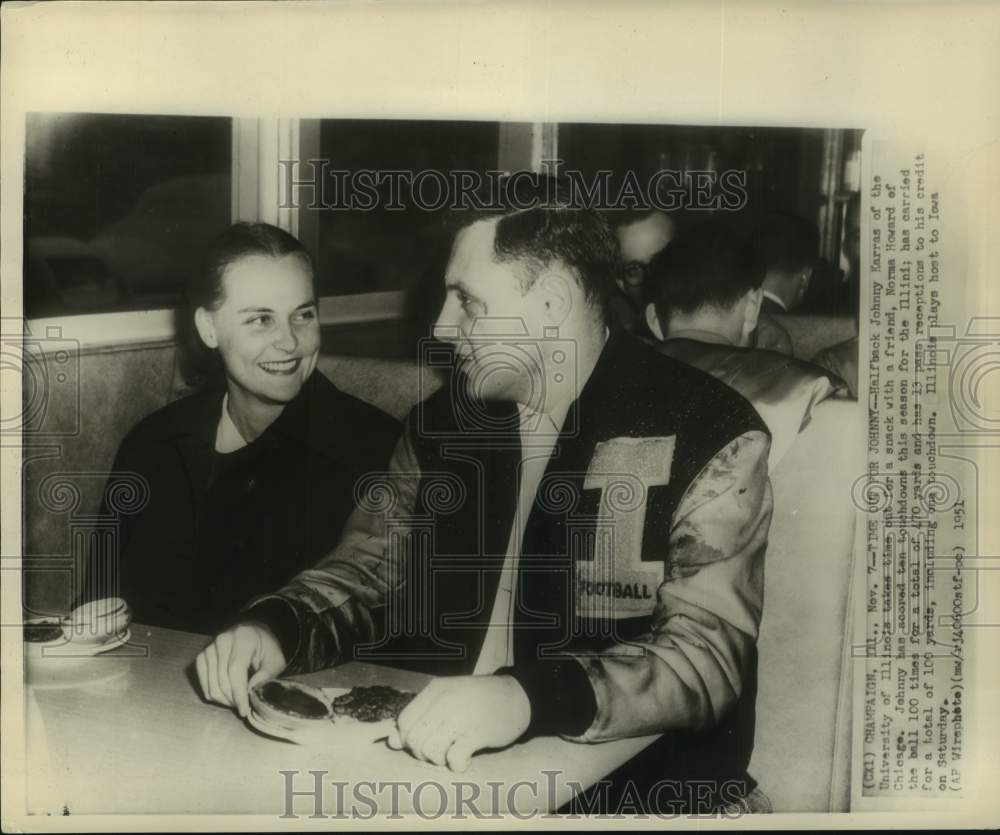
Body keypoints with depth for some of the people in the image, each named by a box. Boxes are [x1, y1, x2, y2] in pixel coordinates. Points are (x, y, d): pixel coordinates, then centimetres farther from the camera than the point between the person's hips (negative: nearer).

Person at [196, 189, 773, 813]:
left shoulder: (713, 437, -13)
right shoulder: (444, 421, 4)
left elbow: (708, 655, -20)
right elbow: (364, 573, 10)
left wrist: (528, 698, -36)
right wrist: (273, 629, -11)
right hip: (428, 756, 3)